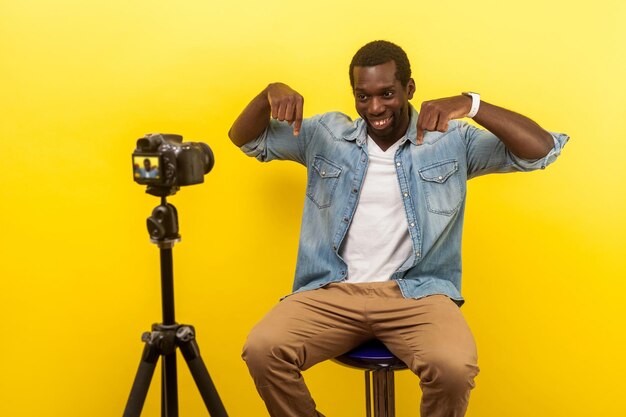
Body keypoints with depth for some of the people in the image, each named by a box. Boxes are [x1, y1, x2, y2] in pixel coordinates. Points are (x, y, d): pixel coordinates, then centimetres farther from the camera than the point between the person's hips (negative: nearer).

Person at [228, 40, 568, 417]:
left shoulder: (453, 140, 4)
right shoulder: (326, 134, 11)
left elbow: (543, 150, -4)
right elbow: (245, 139, 16)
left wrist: (471, 104, -20)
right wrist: (271, 93, -7)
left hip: (417, 293, -2)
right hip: (332, 291, 2)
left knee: (455, 368, -32)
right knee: (262, 351, -25)